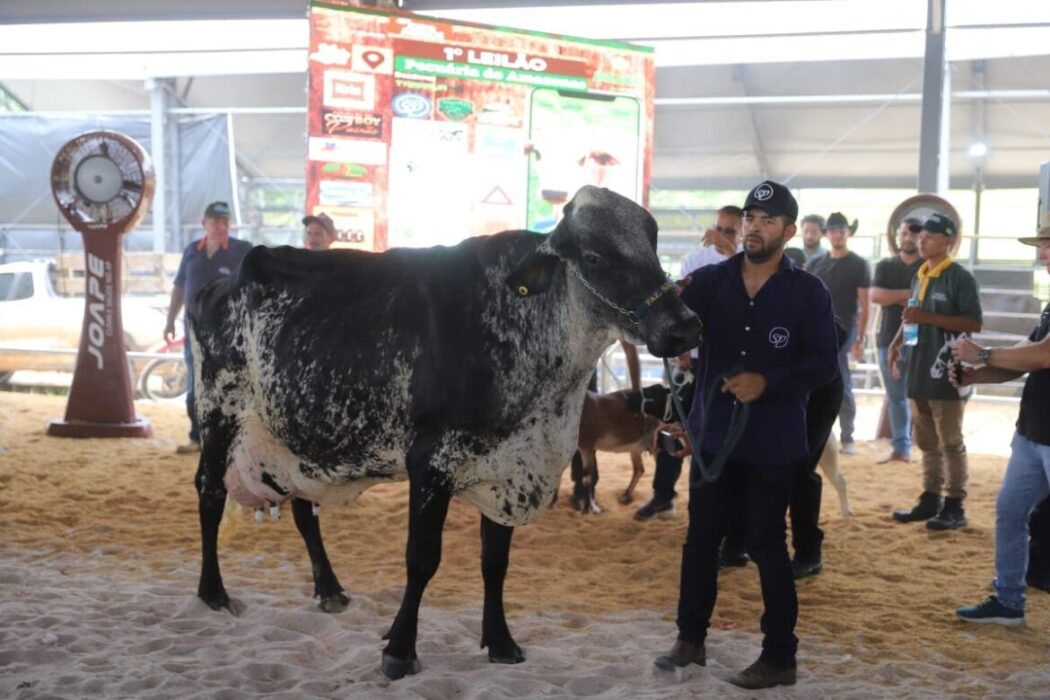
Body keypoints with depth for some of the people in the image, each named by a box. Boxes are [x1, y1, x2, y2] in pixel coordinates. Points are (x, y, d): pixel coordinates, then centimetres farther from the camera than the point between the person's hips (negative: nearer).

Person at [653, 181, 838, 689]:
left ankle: (779, 658, 17)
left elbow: (822, 365, -8)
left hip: (773, 442, -3)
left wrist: (767, 382, -22)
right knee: (700, 539, 13)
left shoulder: (808, 293, -4)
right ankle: (691, 640, 29)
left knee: (766, 545, 3)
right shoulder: (711, 281, 3)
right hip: (714, 435, 4)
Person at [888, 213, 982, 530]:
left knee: (950, 442, -2)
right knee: (926, 441, 12)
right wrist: (896, 343, 9)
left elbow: (975, 323, -15)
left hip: (947, 372, -8)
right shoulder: (920, 276, 14)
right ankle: (930, 500, 20)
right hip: (920, 369, 8)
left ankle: (955, 506, 5)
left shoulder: (960, 278, -10)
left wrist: (929, 317, -22)